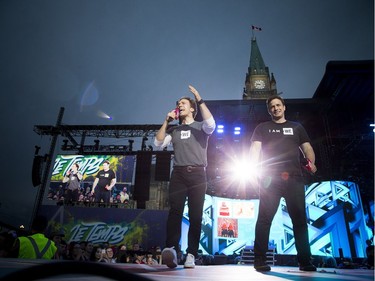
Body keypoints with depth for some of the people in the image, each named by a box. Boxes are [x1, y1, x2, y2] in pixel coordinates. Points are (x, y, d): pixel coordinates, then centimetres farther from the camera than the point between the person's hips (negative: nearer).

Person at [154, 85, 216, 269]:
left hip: (198, 174, -2)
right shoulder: (174, 130, 20)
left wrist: (199, 100, -10)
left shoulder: (200, 126, 11)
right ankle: (172, 249, -27)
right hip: (179, 173, 2)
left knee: (195, 215, -3)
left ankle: (191, 254, 0)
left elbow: (211, 124, -13)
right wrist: (166, 121, 3)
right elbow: (158, 143, 7)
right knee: (175, 210, -17)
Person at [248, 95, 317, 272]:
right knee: (265, 218, -6)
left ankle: (305, 260, 10)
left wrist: (311, 162, -6)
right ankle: (259, 260, -1)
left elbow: (307, 147, 15)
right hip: (270, 177, -2)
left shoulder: (297, 127, 22)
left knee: (300, 218, 1)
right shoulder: (262, 128, 16)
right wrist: (253, 167, -14)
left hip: (294, 177, 2)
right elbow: (255, 148, 4)